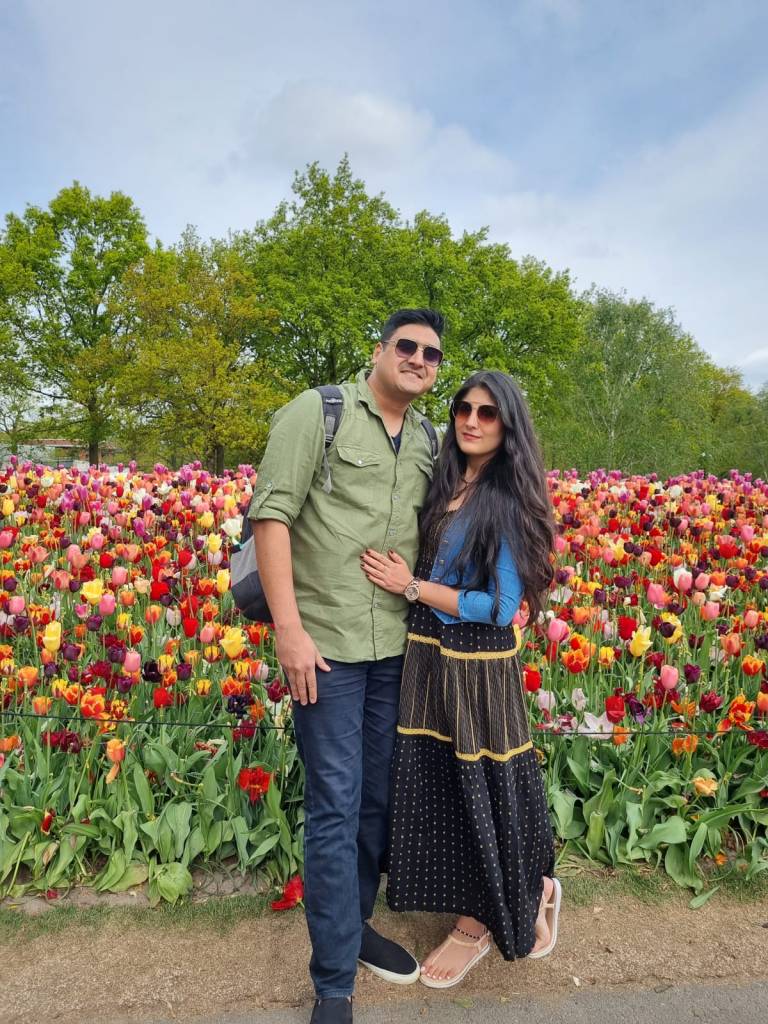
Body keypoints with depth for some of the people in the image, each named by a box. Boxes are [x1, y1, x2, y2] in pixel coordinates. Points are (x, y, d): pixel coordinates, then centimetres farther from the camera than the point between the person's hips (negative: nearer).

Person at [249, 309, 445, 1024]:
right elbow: (270, 512, -11)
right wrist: (289, 628, -17)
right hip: (326, 641, -5)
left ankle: (352, 922, 39)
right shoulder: (317, 411, -5)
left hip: (397, 645, 6)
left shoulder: (428, 441, 11)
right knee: (335, 805, 0)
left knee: (379, 798, 16)